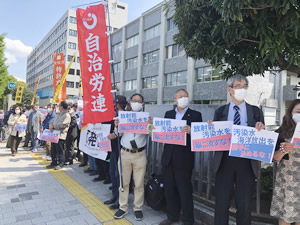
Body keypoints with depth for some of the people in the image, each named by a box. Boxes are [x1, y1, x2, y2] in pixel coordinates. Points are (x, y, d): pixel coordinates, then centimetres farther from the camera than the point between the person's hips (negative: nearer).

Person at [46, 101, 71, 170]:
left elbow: (62, 125, -19)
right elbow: (52, 121, 18)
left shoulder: (67, 115, -10)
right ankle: (54, 163, 25)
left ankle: (61, 164, 8)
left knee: (60, 151, -3)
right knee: (53, 150, 14)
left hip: (61, 135, -9)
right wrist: (51, 126, -3)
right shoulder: (58, 114, 20)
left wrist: (53, 126, -10)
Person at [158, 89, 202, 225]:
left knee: (185, 191, 6)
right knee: (169, 189, 15)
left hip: (184, 160, -4)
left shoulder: (195, 115, -1)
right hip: (168, 158, 5)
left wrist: (190, 131, -27)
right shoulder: (168, 114, 12)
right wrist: (155, 128, -13)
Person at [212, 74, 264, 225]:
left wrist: (260, 130, -17)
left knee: (244, 205, 12)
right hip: (224, 160, 0)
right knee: (222, 203, 8)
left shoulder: (255, 111, 7)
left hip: (247, 161, 1)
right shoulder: (220, 111, 6)